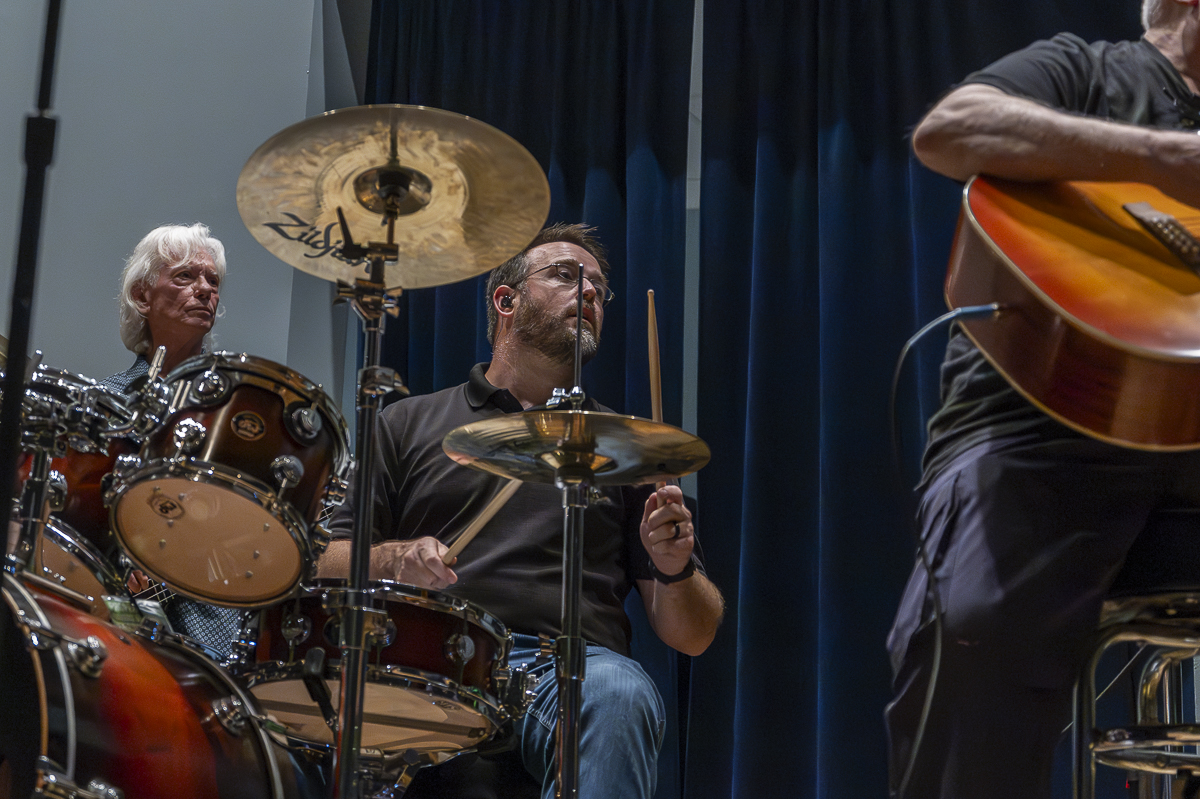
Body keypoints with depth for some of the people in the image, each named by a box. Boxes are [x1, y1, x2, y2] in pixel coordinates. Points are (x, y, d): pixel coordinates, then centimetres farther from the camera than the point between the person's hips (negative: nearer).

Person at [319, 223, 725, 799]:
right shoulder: (410, 423, 22)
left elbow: (693, 635, 17)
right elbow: (330, 567, 13)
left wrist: (675, 571, -5)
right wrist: (396, 560, -9)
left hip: (572, 667, 1)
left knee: (617, 694, -36)